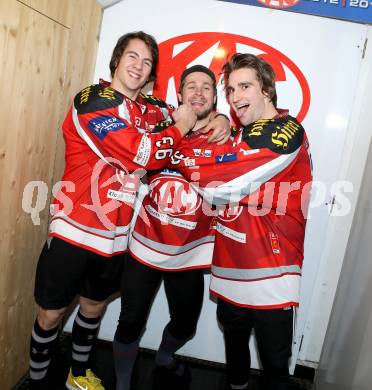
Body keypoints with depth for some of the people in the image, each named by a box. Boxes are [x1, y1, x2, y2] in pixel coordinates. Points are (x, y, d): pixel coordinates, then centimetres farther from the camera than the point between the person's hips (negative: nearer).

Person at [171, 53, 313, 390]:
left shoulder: (286, 131, -14)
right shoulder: (243, 136, 14)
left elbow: (223, 184, -22)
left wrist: (173, 149, -8)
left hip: (270, 274, -7)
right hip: (231, 270, 8)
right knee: (234, 344, 24)